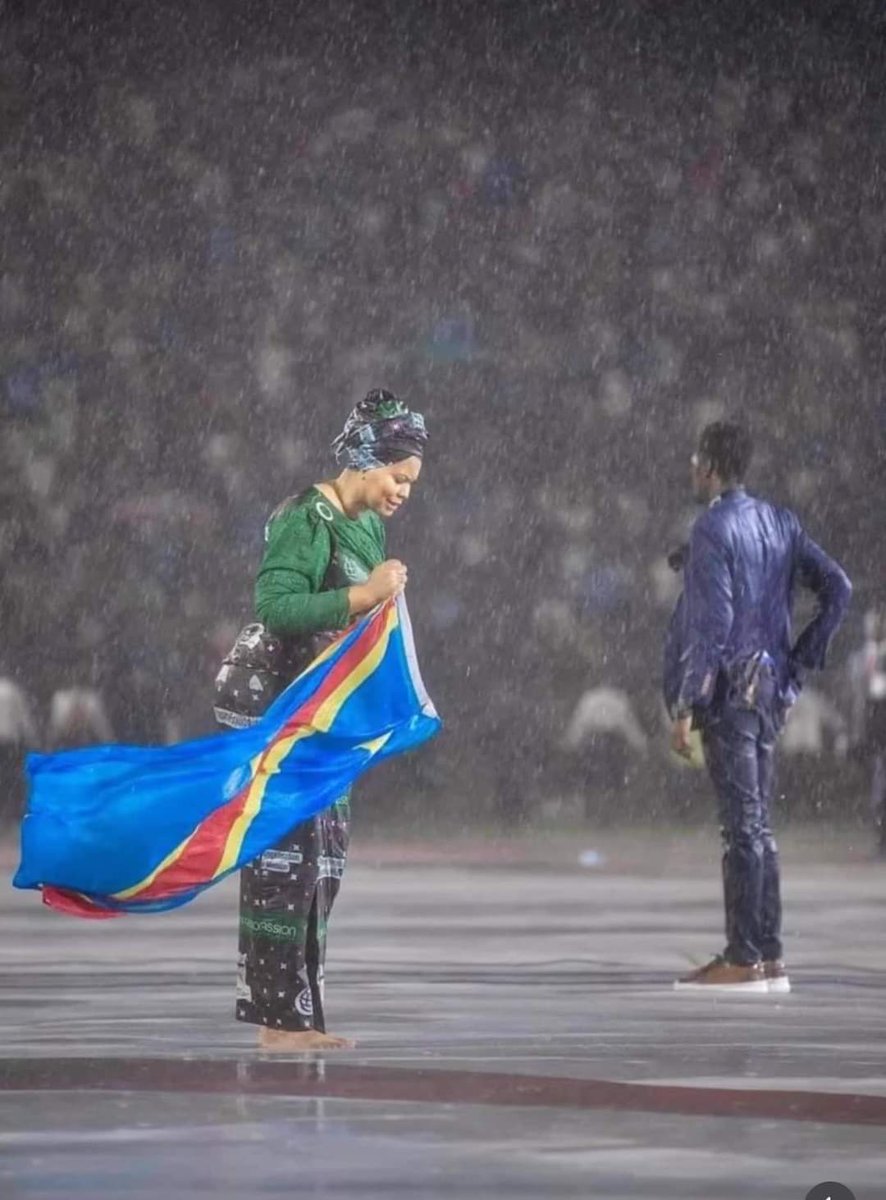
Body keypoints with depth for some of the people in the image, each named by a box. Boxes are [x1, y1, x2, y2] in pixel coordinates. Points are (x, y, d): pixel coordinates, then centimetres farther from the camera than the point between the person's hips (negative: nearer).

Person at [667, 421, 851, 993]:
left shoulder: (714, 529, -12)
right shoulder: (780, 524, 11)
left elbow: (713, 623, -18)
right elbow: (837, 587, 7)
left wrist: (686, 708, -16)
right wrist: (801, 661, 10)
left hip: (729, 690, -8)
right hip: (770, 690, 8)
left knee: (743, 823, -7)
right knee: (756, 824, 12)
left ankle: (744, 960, -6)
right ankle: (769, 957, 13)